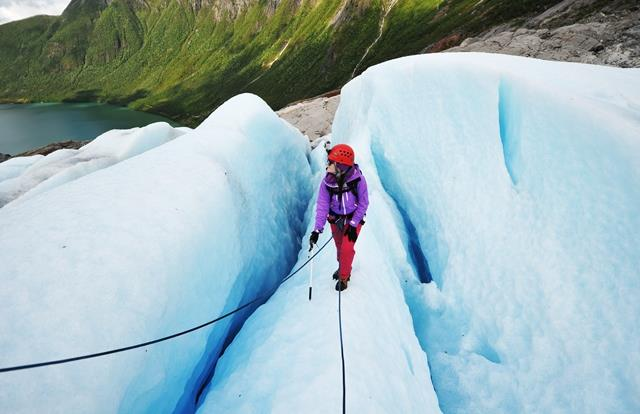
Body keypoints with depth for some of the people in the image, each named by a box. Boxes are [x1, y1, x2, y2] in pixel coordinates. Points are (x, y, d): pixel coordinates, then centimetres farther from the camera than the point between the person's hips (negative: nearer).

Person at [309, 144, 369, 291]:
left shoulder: (358, 179, -28)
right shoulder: (327, 181, -22)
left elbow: (363, 203, -17)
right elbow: (322, 205, -20)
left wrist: (353, 225, -18)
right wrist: (317, 229, -27)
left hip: (353, 219, -2)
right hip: (335, 219, 3)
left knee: (347, 248, -8)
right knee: (340, 247, 19)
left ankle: (343, 277, 19)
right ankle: (343, 268, 49)